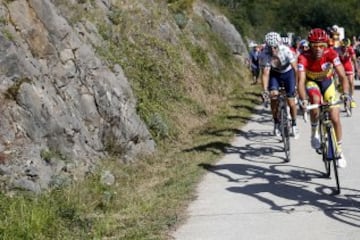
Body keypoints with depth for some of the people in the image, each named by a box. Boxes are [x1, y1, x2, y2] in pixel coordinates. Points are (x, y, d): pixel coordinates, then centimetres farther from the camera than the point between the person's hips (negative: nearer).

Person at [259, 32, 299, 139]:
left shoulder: (286, 51, -33)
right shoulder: (264, 55, -29)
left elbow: (295, 69, -32)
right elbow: (265, 74, -29)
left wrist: (297, 85, -40)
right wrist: (265, 91, -40)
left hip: (288, 72, -1)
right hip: (274, 73, 1)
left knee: (291, 101, -7)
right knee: (273, 96, -20)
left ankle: (294, 124, 18)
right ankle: (276, 123, 1)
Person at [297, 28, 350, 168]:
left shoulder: (331, 54, -30)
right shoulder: (304, 58, -32)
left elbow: (342, 76, -36)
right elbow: (301, 81, -40)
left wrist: (346, 93, -54)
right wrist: (303, 100, -56)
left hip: (327, 82, 1)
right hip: (312, 82, -1)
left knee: (335, 119, -6)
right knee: (315, 101, -35)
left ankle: (339, 151, 13)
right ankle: (314, 132, -9)